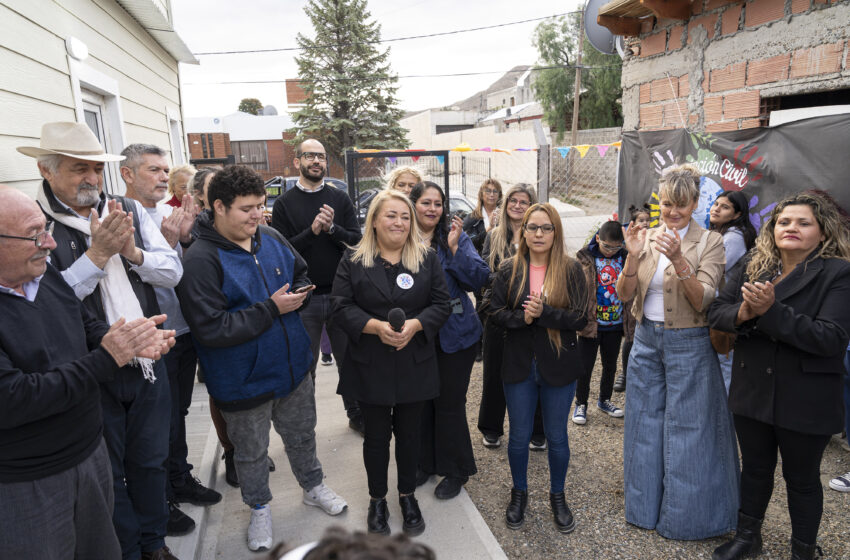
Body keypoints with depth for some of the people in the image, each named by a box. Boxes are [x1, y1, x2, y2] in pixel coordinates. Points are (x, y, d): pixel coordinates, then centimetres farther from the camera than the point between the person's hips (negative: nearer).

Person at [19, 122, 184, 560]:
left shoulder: (130, 210, 1)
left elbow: (173, 272, -2)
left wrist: (132, 251, -18)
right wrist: (97, 254, -23)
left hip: (147, 364, 4)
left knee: (150, 460, 20)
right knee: (108, 472, 16)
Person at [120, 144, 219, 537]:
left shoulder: (169, 213, 6)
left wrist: (185, 236, -5)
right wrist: (168, 241, -23)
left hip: (184, 331, 7)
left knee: (178, 412, 22)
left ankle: (181, 479, 41)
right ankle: (159, 501, 28)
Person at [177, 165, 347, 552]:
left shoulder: (272, 240, -3)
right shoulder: (201, 260, -23)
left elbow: (301, 274, 13)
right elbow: (210, 329, -29)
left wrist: (299, 294, -10)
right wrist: (270, 309, -28)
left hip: (292, 367, 5)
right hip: (245, 382, -5)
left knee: (301, 435, 25)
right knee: (251, 452, 18)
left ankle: (313, 487, 50)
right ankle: (259, 509, 44)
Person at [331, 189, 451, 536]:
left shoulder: (428, 259, 3)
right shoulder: (353, 260, -2)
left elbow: (441, 305, 0)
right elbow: (341, 308, -7)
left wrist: (414, 324, -18)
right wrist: (377, 326, -21)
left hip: (415, 364, 1)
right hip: (370, 365, -1)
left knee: (409, 433, 14)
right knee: (376, 435, 12)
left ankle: (408, 495, 36)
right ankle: (377, 499, 33)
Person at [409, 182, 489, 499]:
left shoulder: (456, 237, -3)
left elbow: (479, 279, -12)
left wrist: (455, 248, -21)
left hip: (454, 336, -2)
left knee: (450, 403, 6)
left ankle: (456, 471, 26)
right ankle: (425, 463, 36)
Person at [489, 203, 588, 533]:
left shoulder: (571, 270, -4)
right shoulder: (509, 270, 0)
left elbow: (581, 319, -10)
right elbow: (496, 313, -2)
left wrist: (543, 313, -24)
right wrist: (522, 317, -21)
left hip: (558, 366, -1)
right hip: (519, 366, 1)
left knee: (556, 437, 13)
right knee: (519, 436, 13)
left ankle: (557, 496, 36)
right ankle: (519, 493, 36)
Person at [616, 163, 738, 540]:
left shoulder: (710, 242, -7)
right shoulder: (646, 239, 3)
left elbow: (702, 300, -17)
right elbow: (624, 296, -2)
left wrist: (678, 260, -30)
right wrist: (633, 256, -18)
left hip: (688, 344, -4)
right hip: (646, 340, 4)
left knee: (687, 429, 5)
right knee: (645, 424, 15)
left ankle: (686, 514, 26)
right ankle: (646, 505, 34)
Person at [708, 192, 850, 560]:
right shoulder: (750, 266, 2)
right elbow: (716, 312, -3)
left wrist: (771, 310, -30)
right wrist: (743, 312, -23)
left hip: (805, 402, -4)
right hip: (752, 391, 4)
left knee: (802, 479, 15)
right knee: (755, 468, 21)